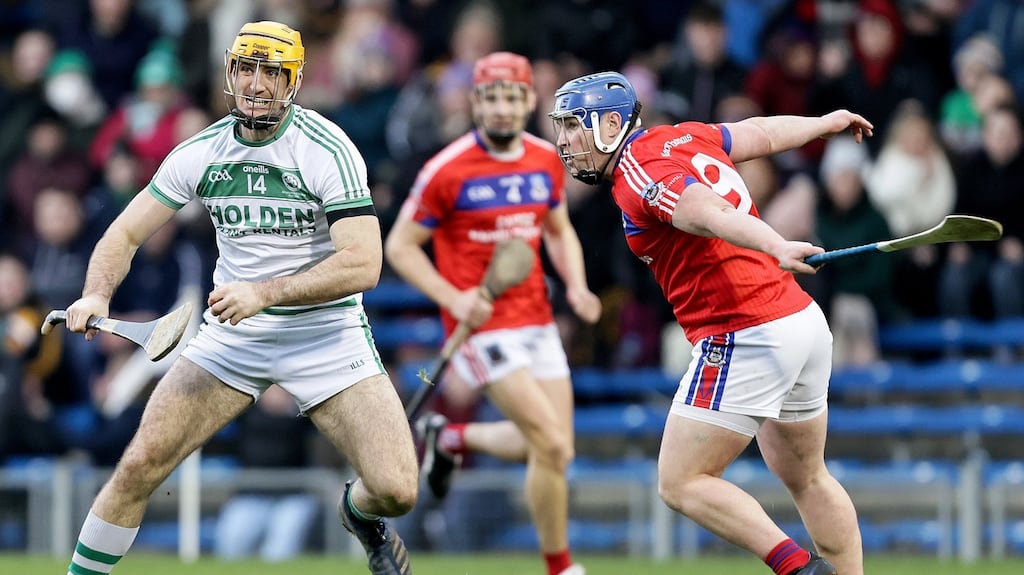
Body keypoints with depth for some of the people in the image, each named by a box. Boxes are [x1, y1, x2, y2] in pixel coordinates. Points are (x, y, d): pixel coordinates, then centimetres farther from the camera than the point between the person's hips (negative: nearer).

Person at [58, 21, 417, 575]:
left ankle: (359, 511, 23)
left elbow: (362, 264, -23)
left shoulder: (327, 150, -15)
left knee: (396, 491, -14)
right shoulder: (200, 153, -2)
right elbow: (125, 234, 3)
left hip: (325, 333, -3)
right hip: (231, 335, 3)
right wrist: (96, 295, -18)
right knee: (139, 465, -13)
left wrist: (264, 292, -31)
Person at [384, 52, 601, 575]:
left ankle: (450, 438, 33)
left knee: (555, 450, 8)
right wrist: (452, 298, -18)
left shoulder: (546, 160, 5)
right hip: (483, 325, -6)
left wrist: (575, 285, 2)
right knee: (551, 446, -15)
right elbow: (400, 246, -5)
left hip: (537, 320, 6)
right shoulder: (448, 170, -12)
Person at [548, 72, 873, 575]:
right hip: (804, 320, 10)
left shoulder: (639, 179, -14)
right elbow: (763, 133, 26)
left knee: (682, 485, -7)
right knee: (806, 478, 24)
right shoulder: (681, 137, 12)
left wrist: (776, 249, -49)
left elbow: (709, 212, -32)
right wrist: (825, 123, 46)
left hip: (746, 341, -10)